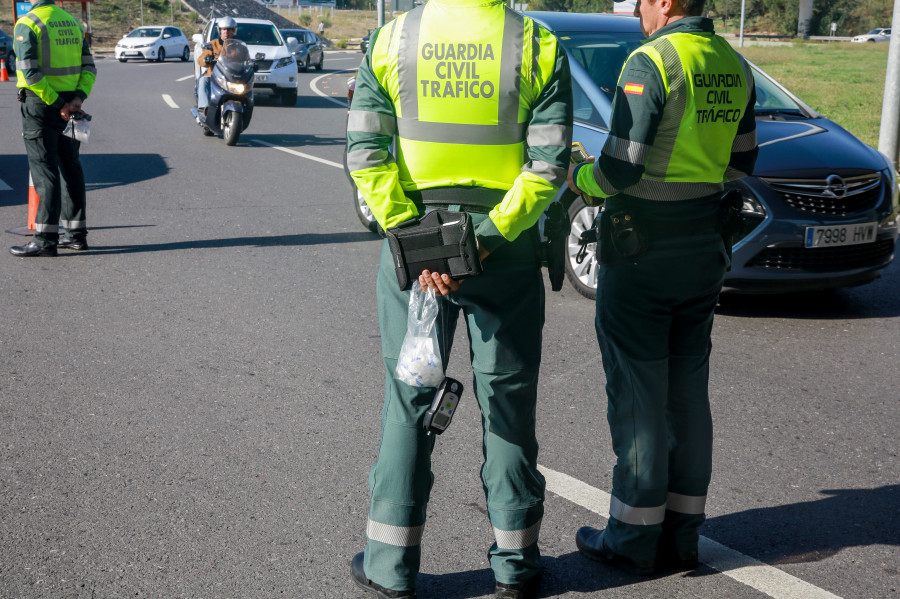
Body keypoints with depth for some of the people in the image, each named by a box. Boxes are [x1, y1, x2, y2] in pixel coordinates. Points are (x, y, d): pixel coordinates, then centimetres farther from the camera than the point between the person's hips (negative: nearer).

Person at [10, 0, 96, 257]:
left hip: (40, 106, -6)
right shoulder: (72, 21, 10)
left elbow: (30, 73, -20)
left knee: (44, 170, -5)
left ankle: (45, 239, -5)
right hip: (71, 106, 6)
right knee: (70, 168, 12)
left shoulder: (26, 24, -11)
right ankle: (76, 234, 17)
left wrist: (57, 104, -16)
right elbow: (89, 67, 7)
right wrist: (78, 97, -4)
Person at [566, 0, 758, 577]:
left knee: (637, 393, 2)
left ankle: (634, 539, 11)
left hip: (643, 253, -7)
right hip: (706, 248, 7)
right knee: (689, 389, 12)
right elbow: (742, 161, 15)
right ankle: (682, 534, 21)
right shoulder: (734, 65, 8)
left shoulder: (650, 63, -16)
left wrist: (578, 177, 0)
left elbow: (621, 169, -19)